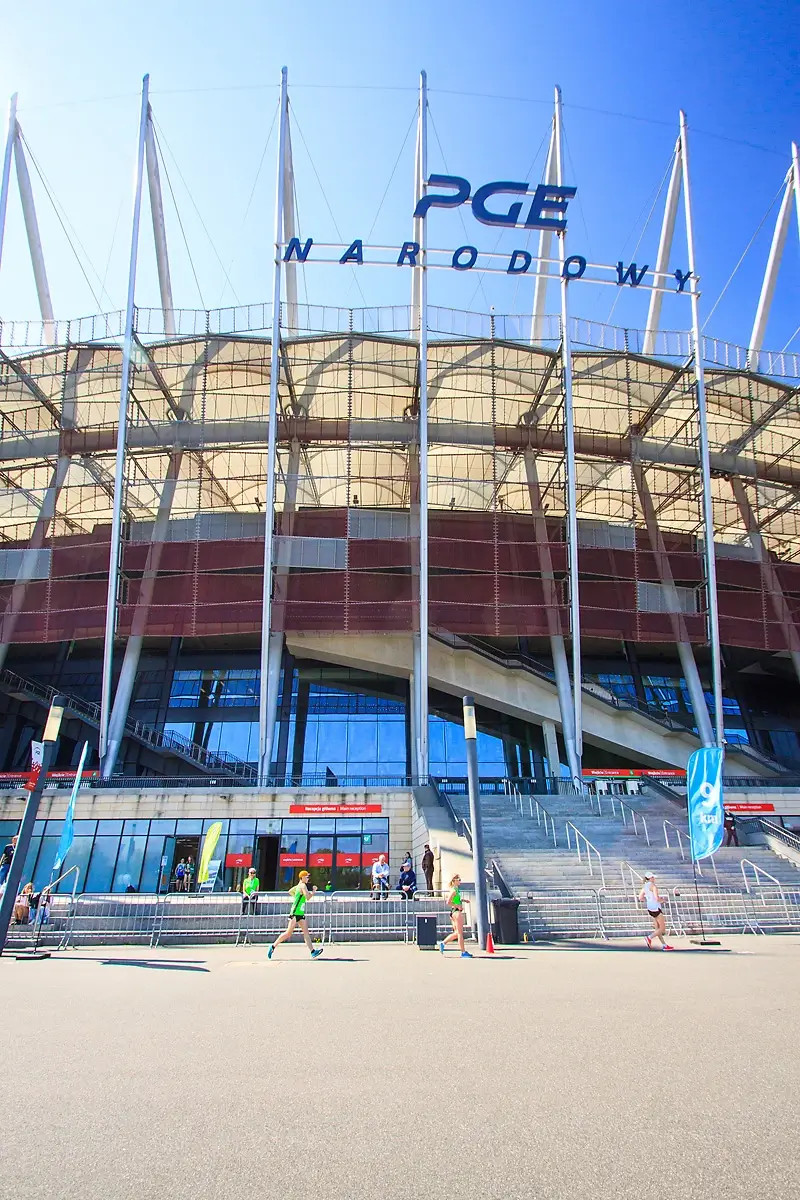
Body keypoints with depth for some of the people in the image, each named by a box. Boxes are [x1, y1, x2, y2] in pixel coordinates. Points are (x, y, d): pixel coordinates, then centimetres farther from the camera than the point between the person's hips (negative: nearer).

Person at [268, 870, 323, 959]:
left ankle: (312, 952, -8)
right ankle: (273, 946, 7)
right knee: (288, 933, -5)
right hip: (295, 913, -10)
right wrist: (313, 891, -8)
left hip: (301, 913, 10)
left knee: (306, 932, -1)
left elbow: (290, 891, 30)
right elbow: (308, 897, -22)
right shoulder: (303, 886, -12)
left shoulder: (299, 885, 15)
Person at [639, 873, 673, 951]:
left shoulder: (645, 886, 9)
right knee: (662, 928, 0)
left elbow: (640, 897, 12)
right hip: (656, 908, -9)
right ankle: (649, 937, -10)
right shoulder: (653, 886, -15)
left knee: (657, 928, 12)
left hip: (649, 909, 9)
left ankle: (664, 945, 16)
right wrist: (662, 900, -2)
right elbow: (657, 898, -23)